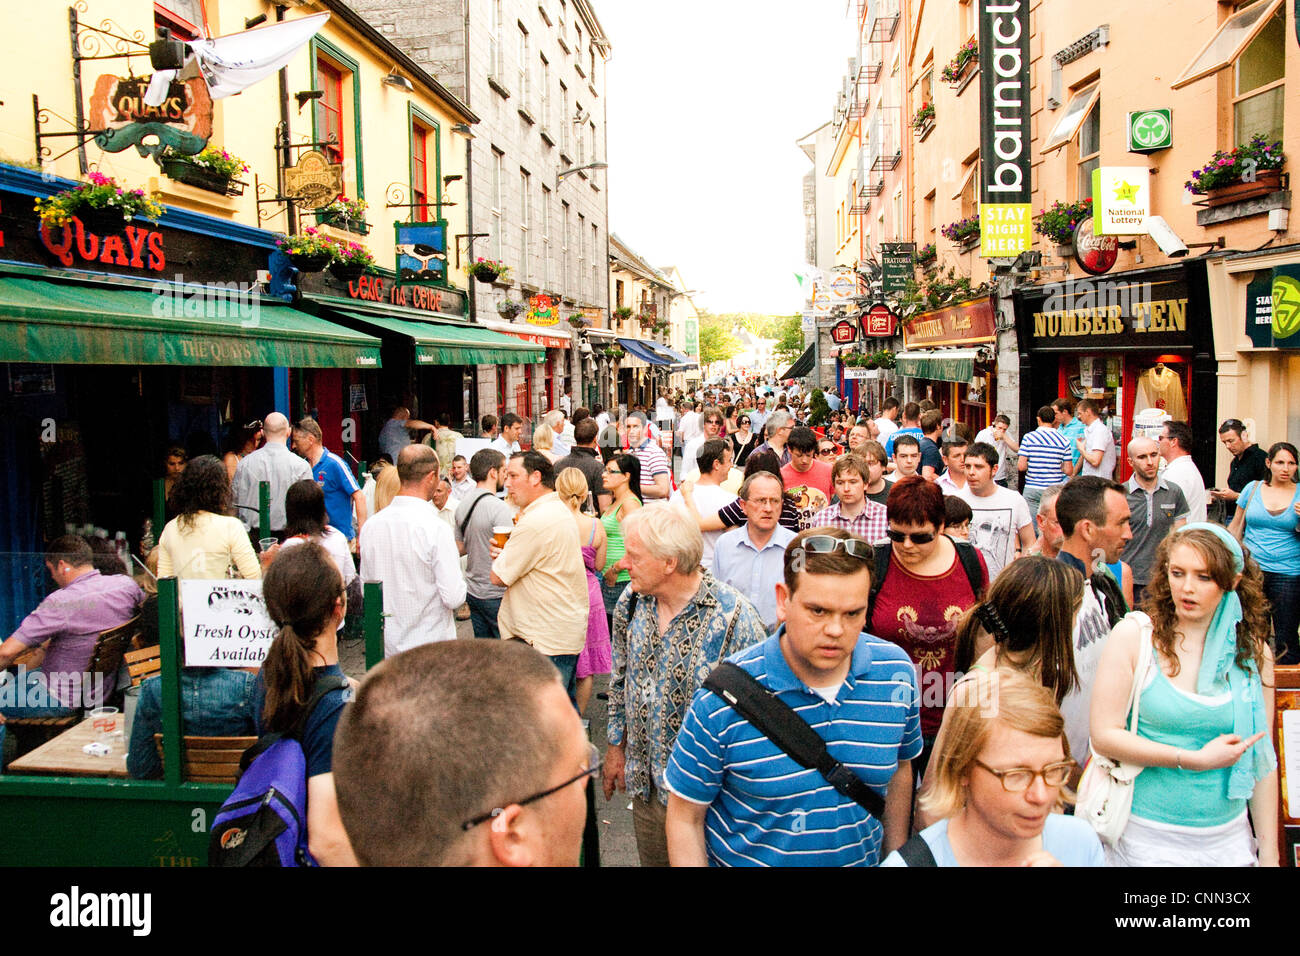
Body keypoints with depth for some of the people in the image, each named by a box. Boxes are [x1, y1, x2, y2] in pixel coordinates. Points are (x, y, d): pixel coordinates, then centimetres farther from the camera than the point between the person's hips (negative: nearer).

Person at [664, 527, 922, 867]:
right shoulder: (723, 697, -26)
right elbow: (685, 816, -15)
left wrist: (897, 856, 8)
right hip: (743, 860, -3)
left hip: (862, 860, 3)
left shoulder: (896, 672, -14)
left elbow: (899, 767, 4)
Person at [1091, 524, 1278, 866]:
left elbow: (1262, 759, 5)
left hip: (1228, 838, 3)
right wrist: (1196, 759, -15)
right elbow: (1104, 735, -13)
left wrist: (1269, 852, 4)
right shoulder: (1133, 636, -11)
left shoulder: (1253, 652, 0)